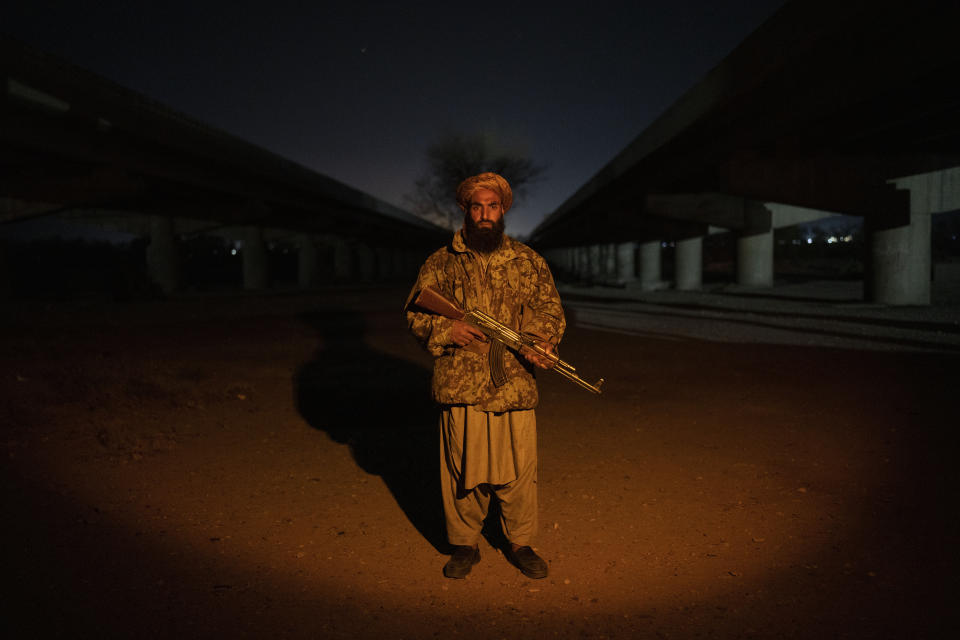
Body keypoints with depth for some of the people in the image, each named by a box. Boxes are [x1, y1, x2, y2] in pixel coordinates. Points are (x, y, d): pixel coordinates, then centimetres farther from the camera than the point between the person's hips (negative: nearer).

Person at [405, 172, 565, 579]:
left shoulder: (528, 262, 9)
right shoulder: (441, 263, 6)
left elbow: (551, 309, 10)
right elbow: (415, 314, 6)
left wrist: (543, 340, -10)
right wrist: (447, 330, -12)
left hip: (515, 386, 1)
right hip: (460, 387, 0)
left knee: (519, 469, 8)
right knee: (462, 469, 9)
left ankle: (520, 544, 28)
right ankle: (464, 545, 28)